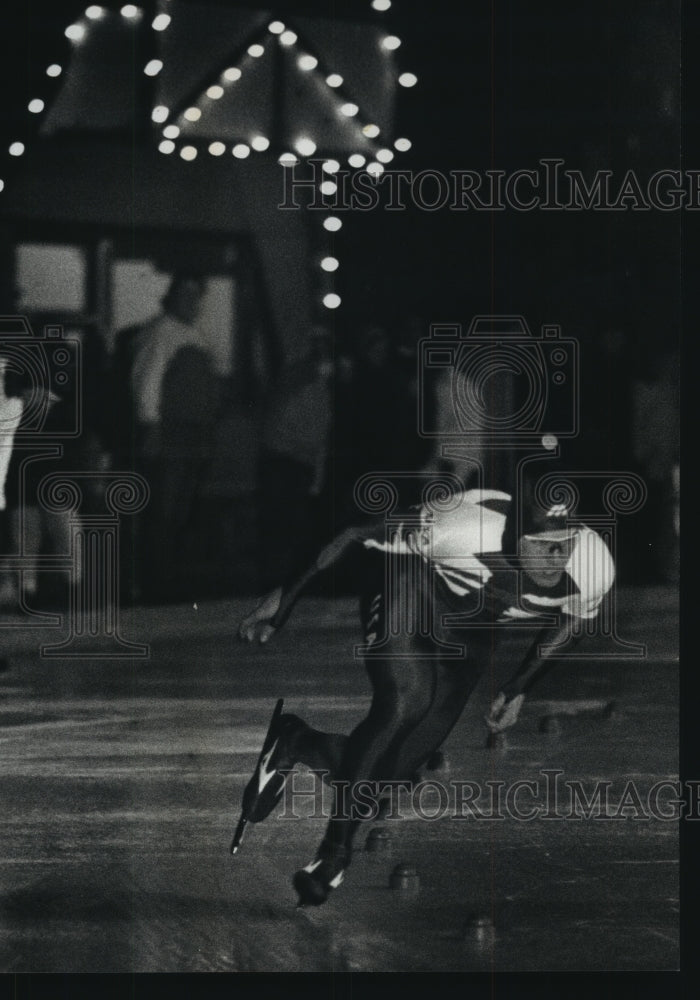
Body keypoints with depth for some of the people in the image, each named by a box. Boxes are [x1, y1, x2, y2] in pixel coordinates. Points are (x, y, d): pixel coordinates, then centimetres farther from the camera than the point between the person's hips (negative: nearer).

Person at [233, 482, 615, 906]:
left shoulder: (595, 566, -27)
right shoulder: (464, 529, -40)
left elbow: (569, 618, 0)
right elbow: (360, 535, -23)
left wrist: (520, 688, 8)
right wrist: (284, 598, -17)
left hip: (470, 630, 4)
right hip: (411, 583, -4)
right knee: (406, 700, -31)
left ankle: (292, 742, 23)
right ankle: (337, 847, -15)